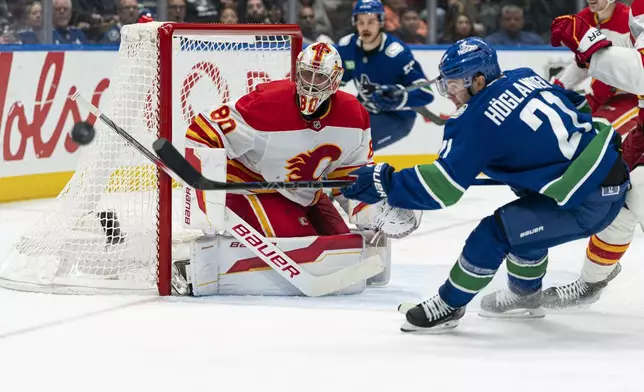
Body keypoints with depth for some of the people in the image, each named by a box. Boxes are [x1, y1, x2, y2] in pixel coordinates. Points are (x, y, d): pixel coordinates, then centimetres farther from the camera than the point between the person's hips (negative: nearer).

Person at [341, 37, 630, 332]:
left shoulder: (478, 119, -13)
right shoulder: (526, 78, 9)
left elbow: (442, 186, -16)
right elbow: (577, 105, 21)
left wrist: (384, 184, -10)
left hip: (589, 202, -9)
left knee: (495, 233, -7)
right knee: (526, 217, 28)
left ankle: (448, 305, 9)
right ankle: (525, 294, 42)